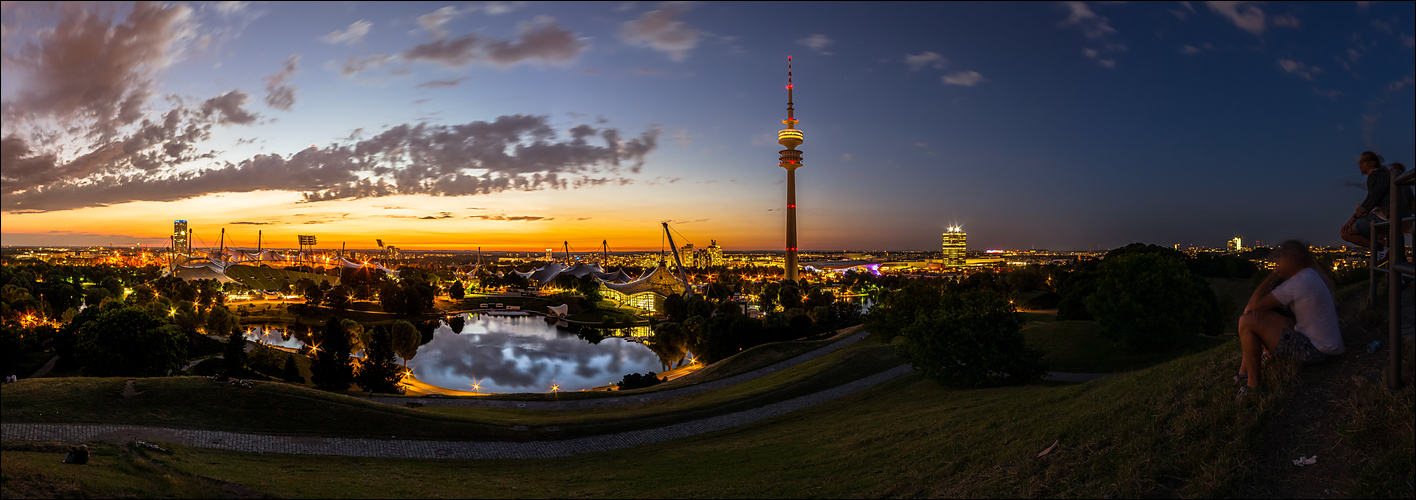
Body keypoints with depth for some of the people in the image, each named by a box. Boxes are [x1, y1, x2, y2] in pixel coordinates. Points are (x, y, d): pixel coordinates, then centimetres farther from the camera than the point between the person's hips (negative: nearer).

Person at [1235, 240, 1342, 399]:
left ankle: (1253, 383, -6)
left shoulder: (1298, 283, -23)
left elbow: (1255, 304, -20)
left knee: (1247, 322, -20)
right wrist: (1257, 308, -9)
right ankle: (1244, 371, 13)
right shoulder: (1310, 274, 10)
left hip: (1313, 350, -11)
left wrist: (1273, 276, -10)